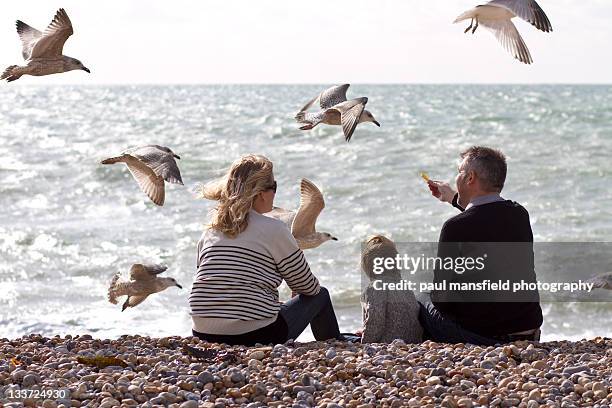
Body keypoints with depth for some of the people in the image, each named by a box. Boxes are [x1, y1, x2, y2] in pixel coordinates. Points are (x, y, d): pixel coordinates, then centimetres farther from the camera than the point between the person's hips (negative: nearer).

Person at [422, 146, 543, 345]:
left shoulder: (456, 227, -18)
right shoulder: (520, 214, 1)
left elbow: (440, 297, -12)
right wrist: (452, 198, 41)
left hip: (481, 335, -6)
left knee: (422, 308, 18)